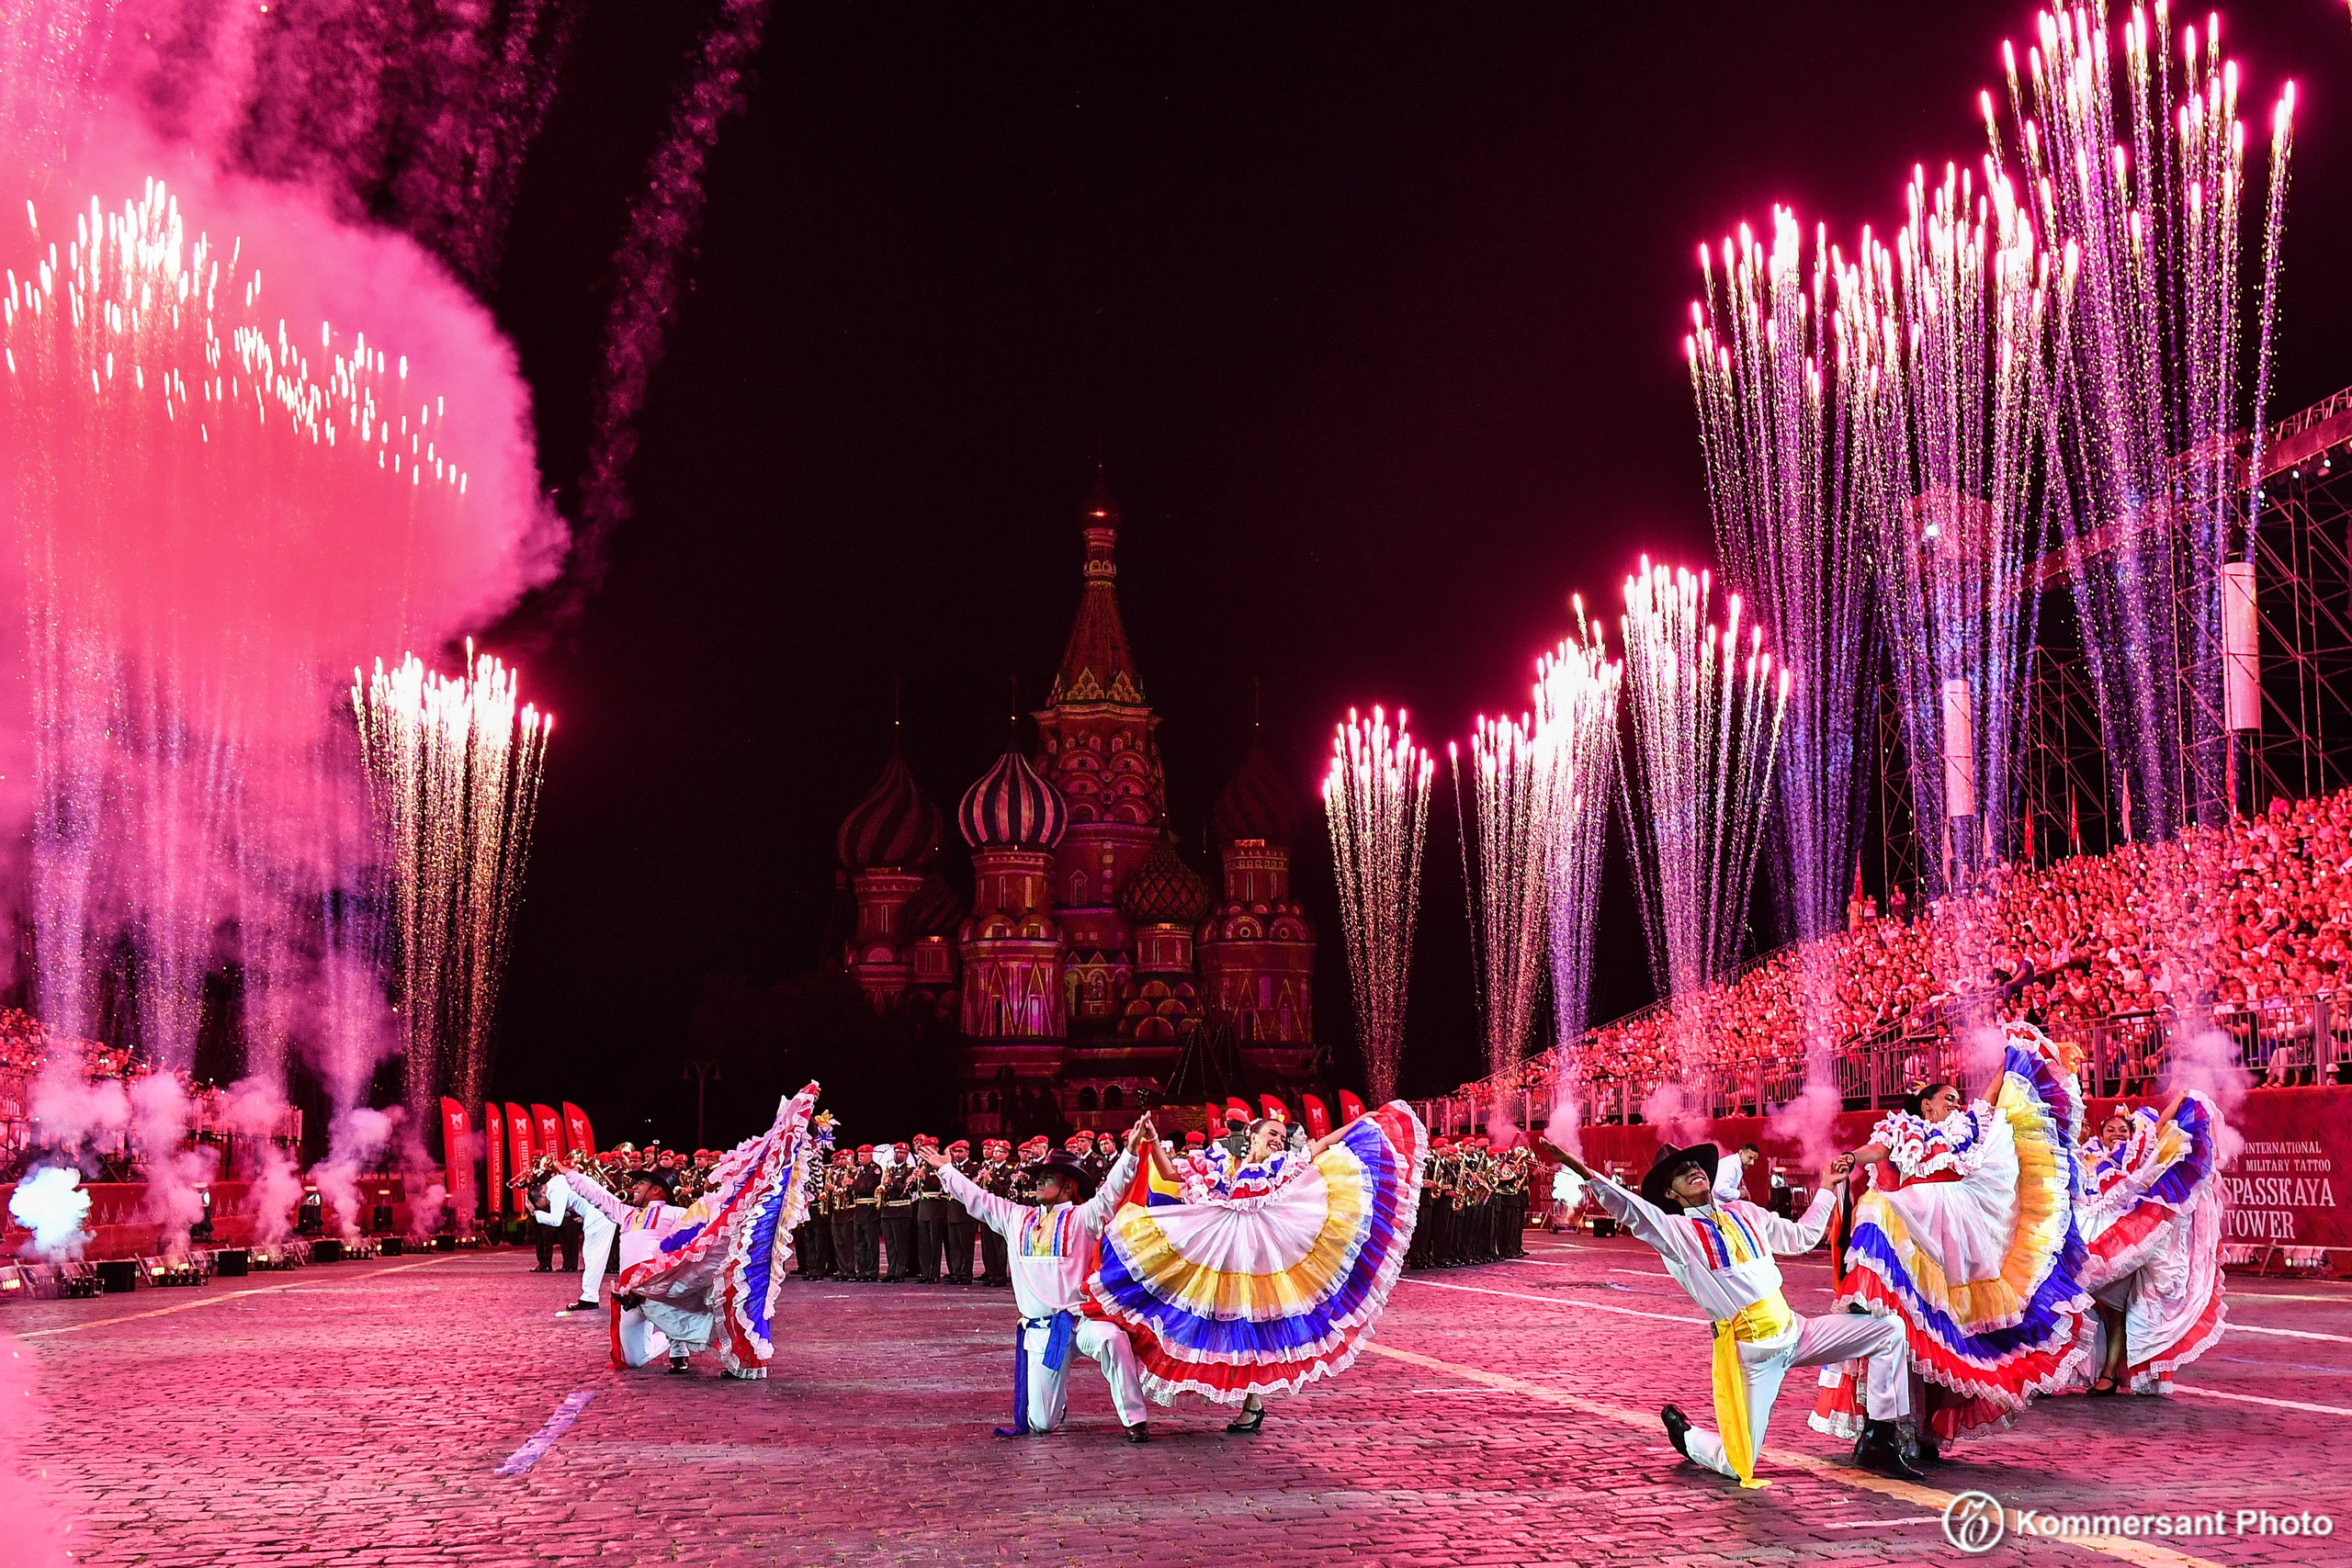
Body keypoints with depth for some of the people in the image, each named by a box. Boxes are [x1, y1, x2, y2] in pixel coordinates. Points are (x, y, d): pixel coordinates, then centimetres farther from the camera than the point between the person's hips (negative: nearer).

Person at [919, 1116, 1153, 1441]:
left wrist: (1130, 1151, -26)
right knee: (1041, 1423, 0)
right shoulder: (1018, 1219, 15)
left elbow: (1109, 1193, -13)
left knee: (1112, 1339, -40)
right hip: (1040, 1329, 4)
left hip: (1081, 1318, -4)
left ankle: (1134, 1420, -28)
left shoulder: (1081, 1217, 1)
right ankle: (1057, 1401, 39)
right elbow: (978, 1198, 23)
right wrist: (945, 1169, 29)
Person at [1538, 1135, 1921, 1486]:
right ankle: (1685, 1435, 27)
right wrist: (1588, 1175, -42)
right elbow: (1631, 1210, -25)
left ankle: (1877, 1445, 6)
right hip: (1750, 1351, -6)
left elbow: (1801, 1236, 27)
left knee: (1889, 1329, -1)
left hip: (1796, 1331, 6)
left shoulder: (1744, 1213, 12)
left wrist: (1827, 1189, 27)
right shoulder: (1675, 1230, -6)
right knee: (1737, 1468, -8)